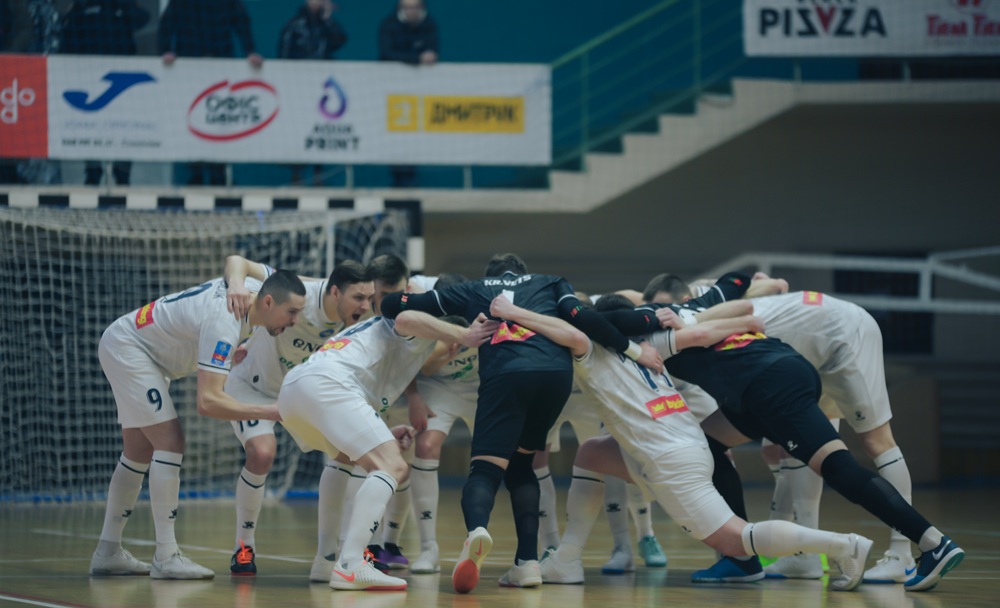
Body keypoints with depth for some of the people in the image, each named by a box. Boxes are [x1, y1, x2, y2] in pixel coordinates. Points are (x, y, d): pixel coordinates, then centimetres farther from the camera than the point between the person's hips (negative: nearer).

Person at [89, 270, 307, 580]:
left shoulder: (253, 287, -8)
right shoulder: (224, 323, -34)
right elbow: (208, 402, -39)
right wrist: (270, 412, -38)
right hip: (126, 347, -11)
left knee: (139, 453, 13)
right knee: (170, 442, -17)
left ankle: (108, 553, 19)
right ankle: (166, 557, -16)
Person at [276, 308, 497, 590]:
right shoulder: (425, 332, 12)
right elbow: (406, 319, -14)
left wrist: (387, 435, 36)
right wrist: (464, 335, -10)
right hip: (324, 384, -9)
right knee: (391, 466, -15)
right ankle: (349, 567, -30)